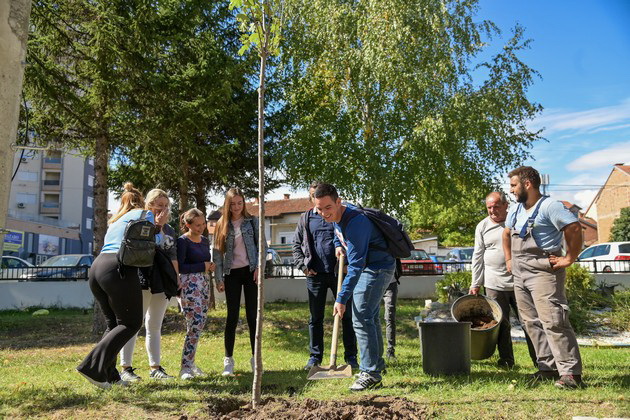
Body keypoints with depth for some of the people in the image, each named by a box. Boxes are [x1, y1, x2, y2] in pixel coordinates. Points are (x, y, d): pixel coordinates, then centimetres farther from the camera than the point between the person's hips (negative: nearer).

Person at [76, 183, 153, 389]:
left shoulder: (115, 221, 31)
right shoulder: (144, 214, 12)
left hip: (96, 268, 8)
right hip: (119, 269, -8)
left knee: (114, 324, 16)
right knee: (131, 324, 0)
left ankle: (109, 375, 9)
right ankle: (92, 366, -11)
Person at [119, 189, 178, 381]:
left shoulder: (169, 230, 16)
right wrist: (156, 224, -18)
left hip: (162, 284, 6)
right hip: (142, 281, -6)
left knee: (155, 327, 12)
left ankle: (155, 368, 17)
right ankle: (125, 368, 4)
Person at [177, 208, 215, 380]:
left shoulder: (205, 240, 14)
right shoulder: (183, 241, -8)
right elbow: (179, 267, -15)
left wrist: (210, 266, 2)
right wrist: (203, 266, -11)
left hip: (203, 284, 8)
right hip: (188, 284, -8)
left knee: (200, 324, 9)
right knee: (195, 324, -12)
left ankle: (190, 362, 20)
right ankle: (185, 368, -5)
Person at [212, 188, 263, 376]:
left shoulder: (253, 221, 4)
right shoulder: (222, 225, 5)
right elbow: (217, 252, 3)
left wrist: (259, 267, -9)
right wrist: (219, 279, -3)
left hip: (250, 271, 0)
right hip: (232, 273, 0)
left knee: (253, 315, 2)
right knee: (232, 316, 1)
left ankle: (256, 358, 12)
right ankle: (228, 360, 11)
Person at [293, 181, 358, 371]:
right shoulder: (305, 219, 12)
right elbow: (296, 245, 14)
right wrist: (302, 264, -1)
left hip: (339, 272, -1)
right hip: (315, 275, 2)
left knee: (347, 315, 3)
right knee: (315, 318, 8)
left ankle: (351, 356, 14)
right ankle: (315, 356, 19)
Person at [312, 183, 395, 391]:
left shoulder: (355, 222, -31)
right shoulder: (337, 215, -2)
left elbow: (355, 265, -32)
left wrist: (342, 298, -32)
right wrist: (338, 245, 10)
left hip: (377, 268, -10)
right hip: (371, 267, 10)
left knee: (361, 319, -13)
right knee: (370, 318, 18)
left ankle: (371, 374, -7)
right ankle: (376, 364, 32)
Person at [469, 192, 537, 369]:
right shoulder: (482, 226, 7)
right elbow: (478, 256, 9)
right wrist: (475, 284, 6)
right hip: (494, 284, 1)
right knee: (501, 323, 5)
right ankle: (506, 360, 17)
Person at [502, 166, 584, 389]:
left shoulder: (549, 206, -13)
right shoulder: (516, 210, 15)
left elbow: (575, 229, -20)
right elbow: (506, 234, 29)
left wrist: (568, 259, -15)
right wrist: (509, 260, 22)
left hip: (543, 273, -9)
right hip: (519, 275, 9)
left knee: (552, 320, -14)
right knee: (532, 322, 10)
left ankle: (570, 372, -8)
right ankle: (548, 367, 19)